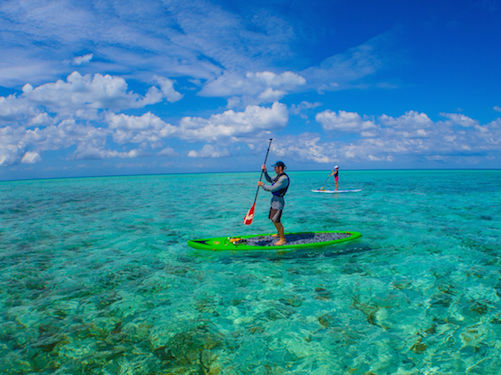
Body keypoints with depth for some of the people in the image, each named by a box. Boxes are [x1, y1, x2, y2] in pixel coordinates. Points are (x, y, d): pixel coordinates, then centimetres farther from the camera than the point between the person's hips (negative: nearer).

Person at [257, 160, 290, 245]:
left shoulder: (284, 178, -22)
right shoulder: (279, 176, 9)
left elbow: (272, 189, -24)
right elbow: (270, 180, 25)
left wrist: (262, 184, -12)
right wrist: (265, 171, 10)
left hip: (278, 201, -10)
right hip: (274, 199, 10)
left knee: (276, 221, -10)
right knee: (273, 219, 19)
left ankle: (283, 239, 0)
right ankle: (279, 233, 38)